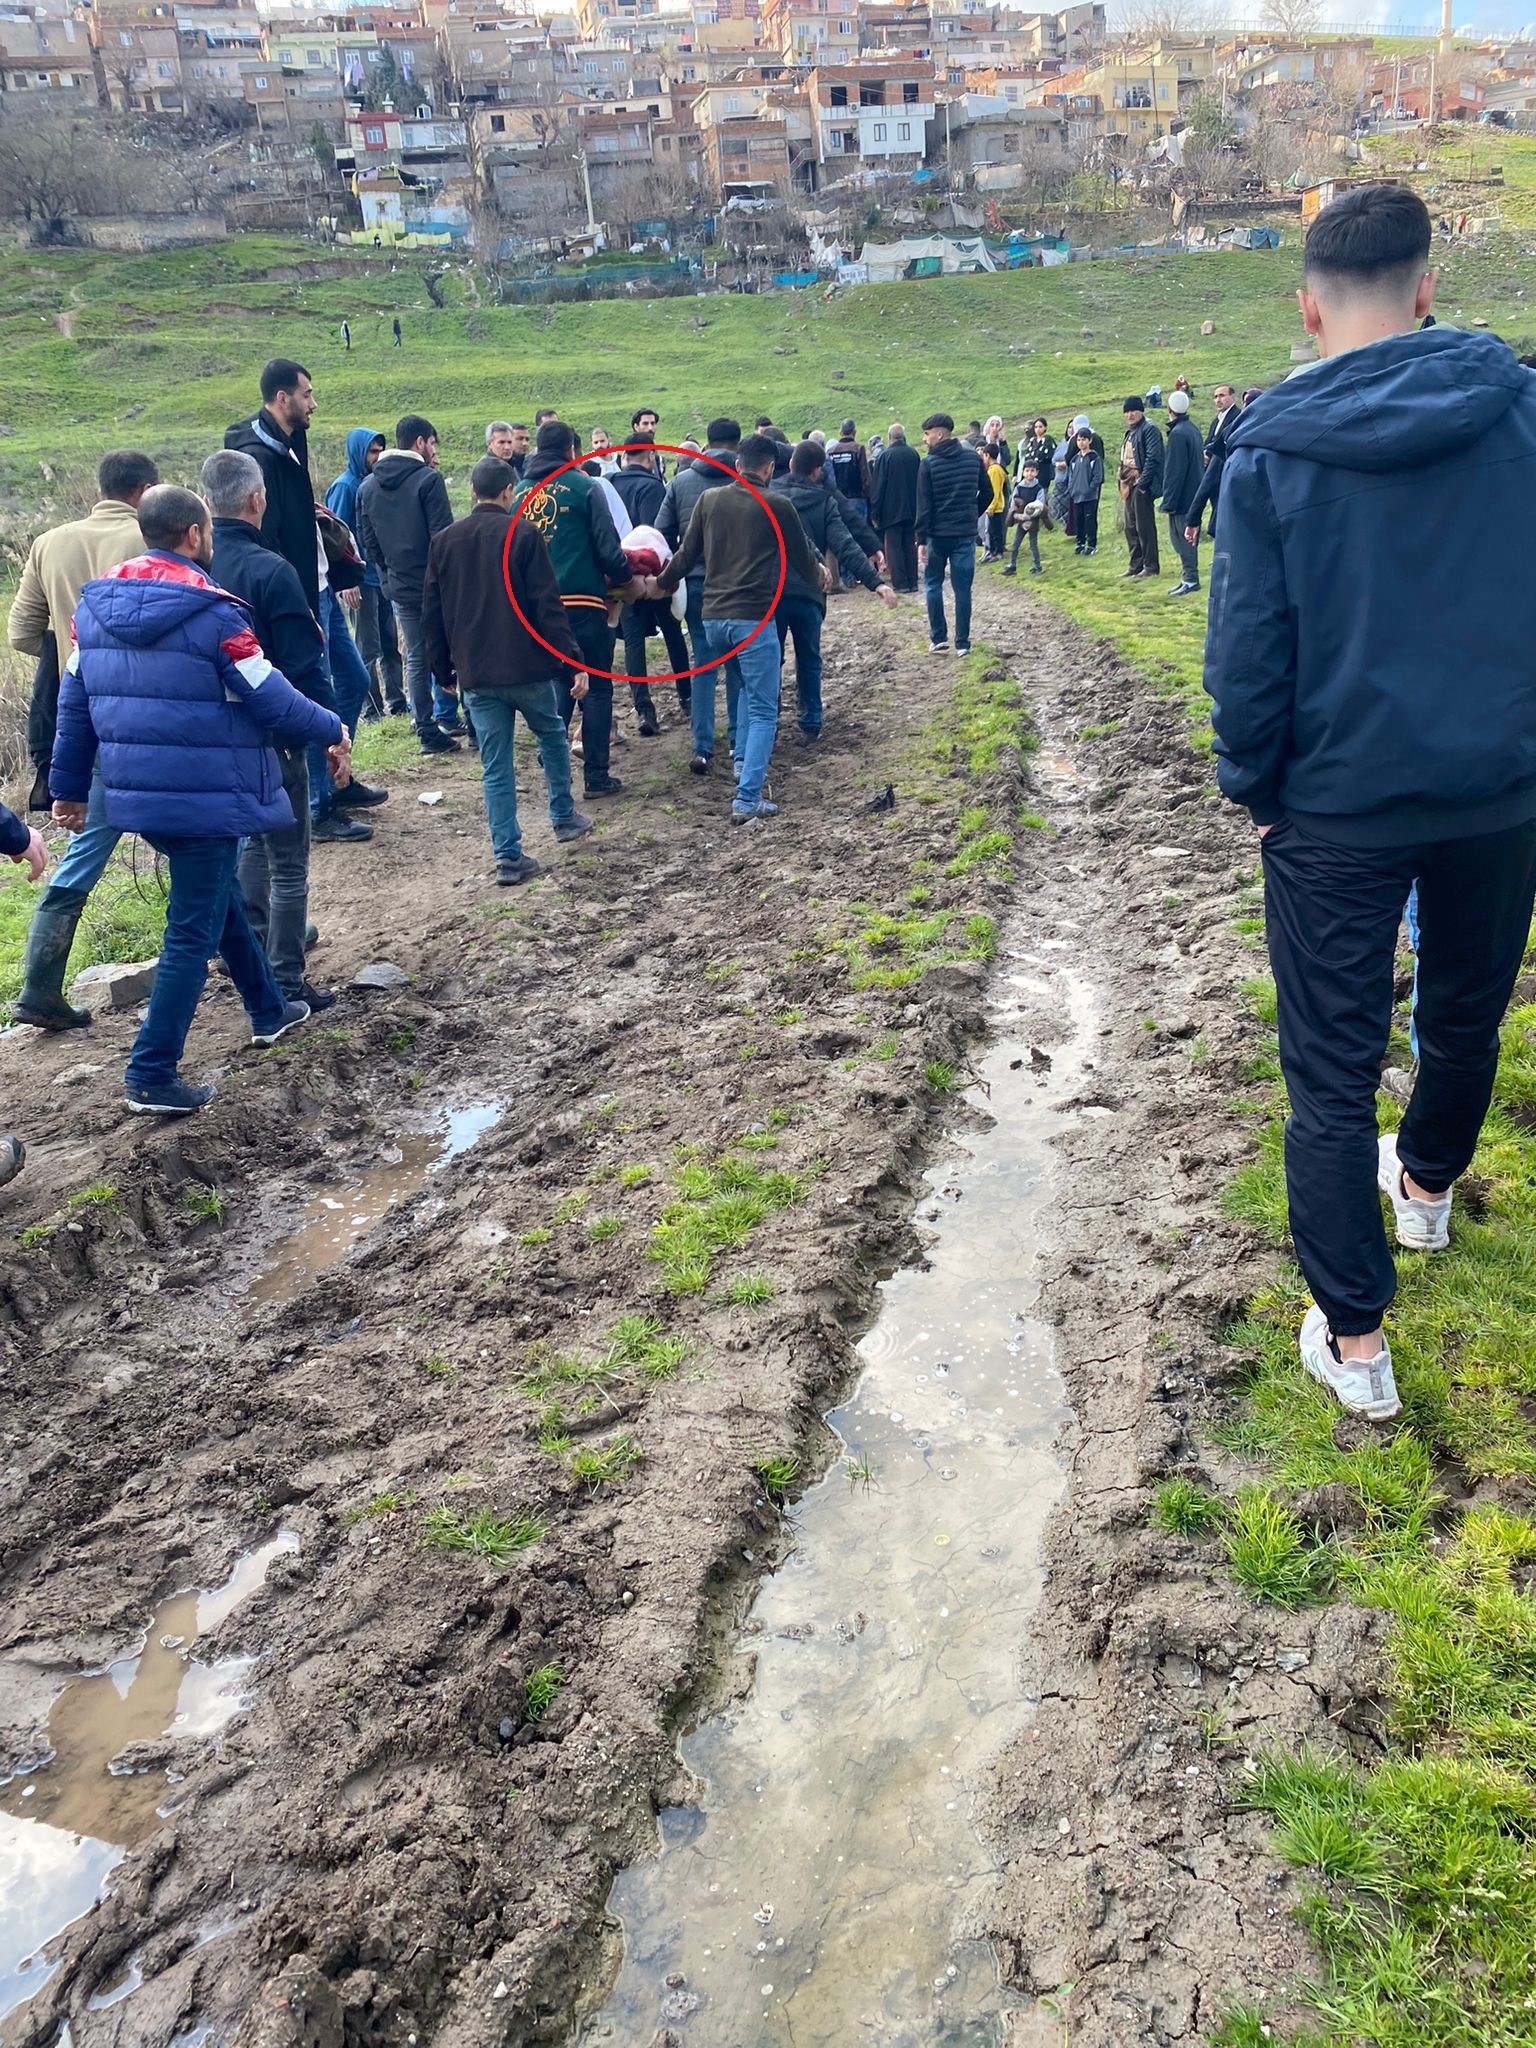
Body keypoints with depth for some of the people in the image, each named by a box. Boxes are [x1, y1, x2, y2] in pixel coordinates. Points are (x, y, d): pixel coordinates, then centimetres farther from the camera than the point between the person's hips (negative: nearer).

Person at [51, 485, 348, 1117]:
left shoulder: (95, 603, 5)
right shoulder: (212, 612, -17)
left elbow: (73, 703, 9)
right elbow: (272, 700, -13)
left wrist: (69, 787, 17)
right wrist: (333, 730, 4)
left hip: (135, 793, 8)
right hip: (205, 796, -8)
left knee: (217, 895, 26)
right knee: (193, 932, 1)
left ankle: (268, 1010, 41)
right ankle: (151, 1075, 3)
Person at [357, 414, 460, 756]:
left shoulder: (368, 487, 8)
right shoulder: (428, 479, -13)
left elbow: (368, 541, 11)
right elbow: (443, 535, -16)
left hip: (399, 588, 6)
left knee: (416, 658, 11)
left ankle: (427, 731, 11)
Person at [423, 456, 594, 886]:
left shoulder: (443, 541, 7)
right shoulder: (522, 534, -6)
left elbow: (432, 615, 9)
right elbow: (548, 605, -11)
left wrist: (445, 668, 18)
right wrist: (572, 662, -9)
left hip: (475, 672, 3)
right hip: (527, 665, -3)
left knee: (495, 765, 6)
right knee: (552, 736, 23)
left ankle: (508, 856, 2)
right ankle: (564, 818, 31)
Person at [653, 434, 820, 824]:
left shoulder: (709, 499, 7)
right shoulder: (778, 506, -4)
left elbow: (687, 554, 12)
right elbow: (802, 559, 7)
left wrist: (660, 584, 29)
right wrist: (818, 576, 29)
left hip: (713, 617, 5)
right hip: (753, 618, -5)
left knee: (750, 685, 32)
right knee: (763, 711, 1)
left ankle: (743, 761, 25)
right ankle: (747, 800, -7)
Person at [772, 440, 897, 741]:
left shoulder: (768, 495, 3)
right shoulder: (824, 502, -1)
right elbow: (845, 546, -12)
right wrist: (874, 581, -17)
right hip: (807, 593, 0)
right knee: (809, 662, 14)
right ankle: (810, 725, 16)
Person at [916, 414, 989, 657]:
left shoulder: (929, 463, -8)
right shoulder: (972, 457, 3)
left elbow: (924, 505, -10)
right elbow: (987, 493, 8)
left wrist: (921, 540, -9)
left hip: (937, 534, -3)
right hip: (966, 534, 3)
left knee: (933, 585, 12)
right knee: (963, 588, 5)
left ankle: (939, 638, 8)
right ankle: (962, 642, 6)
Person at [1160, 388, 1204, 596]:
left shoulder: (1178, 433, -17)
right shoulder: (1193, 429, 11)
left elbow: (1175, 471, -20)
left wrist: (1169, 501, -17)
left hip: (1182, 498, -9)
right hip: (1194, 494, 9)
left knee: (1182, 538, -5)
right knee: (1188, 538, 14)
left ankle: (1190, 579, -3)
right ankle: (1189, 577, 18)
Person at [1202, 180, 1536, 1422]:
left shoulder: (1273, 448, -10)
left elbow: (1249, 648, -11)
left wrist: (1252, 785, 3)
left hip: (1339, 802, -3)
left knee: (1332, 1068, 5)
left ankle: (1354, 1341, 9)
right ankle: (1428, 1187, 52)